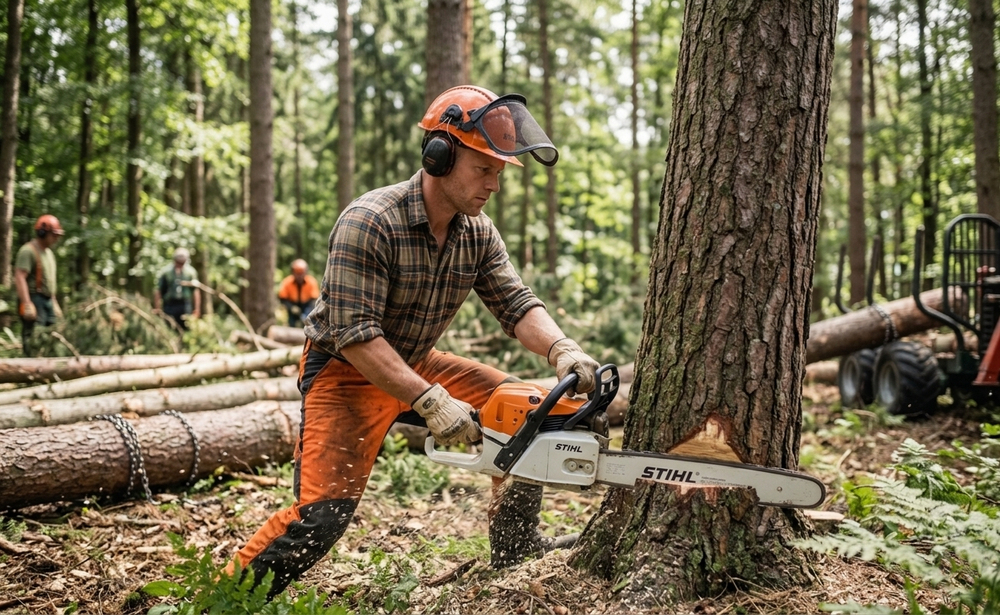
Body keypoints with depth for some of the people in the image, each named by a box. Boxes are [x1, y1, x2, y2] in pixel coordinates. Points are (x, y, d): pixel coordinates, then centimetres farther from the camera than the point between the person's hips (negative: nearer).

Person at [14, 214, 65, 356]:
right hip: (34, 300, -9)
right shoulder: (28, 251, -10)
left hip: (48, 301, 9)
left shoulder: (49, 253, 20)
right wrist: (27, 304, -26)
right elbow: (20, 278, -19)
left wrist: (54, 303, 25)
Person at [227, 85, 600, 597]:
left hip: (417, 365, 7)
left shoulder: (477, 232, -4)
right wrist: (431, 402, -37)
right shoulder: (369, 223, -27)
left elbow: (516, 304, -8)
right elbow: (354, 336, -31)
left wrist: (562, 350, -29)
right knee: (322, 514, -20)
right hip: (345, 372, -7)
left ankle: (515, 545, 19)